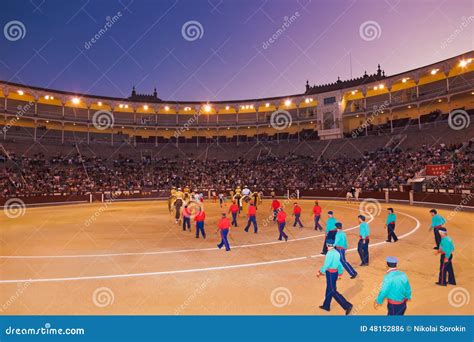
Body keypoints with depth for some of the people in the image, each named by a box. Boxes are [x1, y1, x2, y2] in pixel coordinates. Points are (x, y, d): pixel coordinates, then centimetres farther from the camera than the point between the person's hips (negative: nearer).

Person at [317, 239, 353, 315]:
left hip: (330, 273, -9)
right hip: (335, 272, 9)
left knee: (333, 291, 0)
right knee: (329, 289, 19)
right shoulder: (336, 252, 4)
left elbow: (326, 265, -20)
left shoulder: (329, 253, -21)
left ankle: (347, 306, -1)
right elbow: (339, 264, 11)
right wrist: (340, 274, 22)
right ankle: (326, 306, 32)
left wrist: (320, 272, -7)